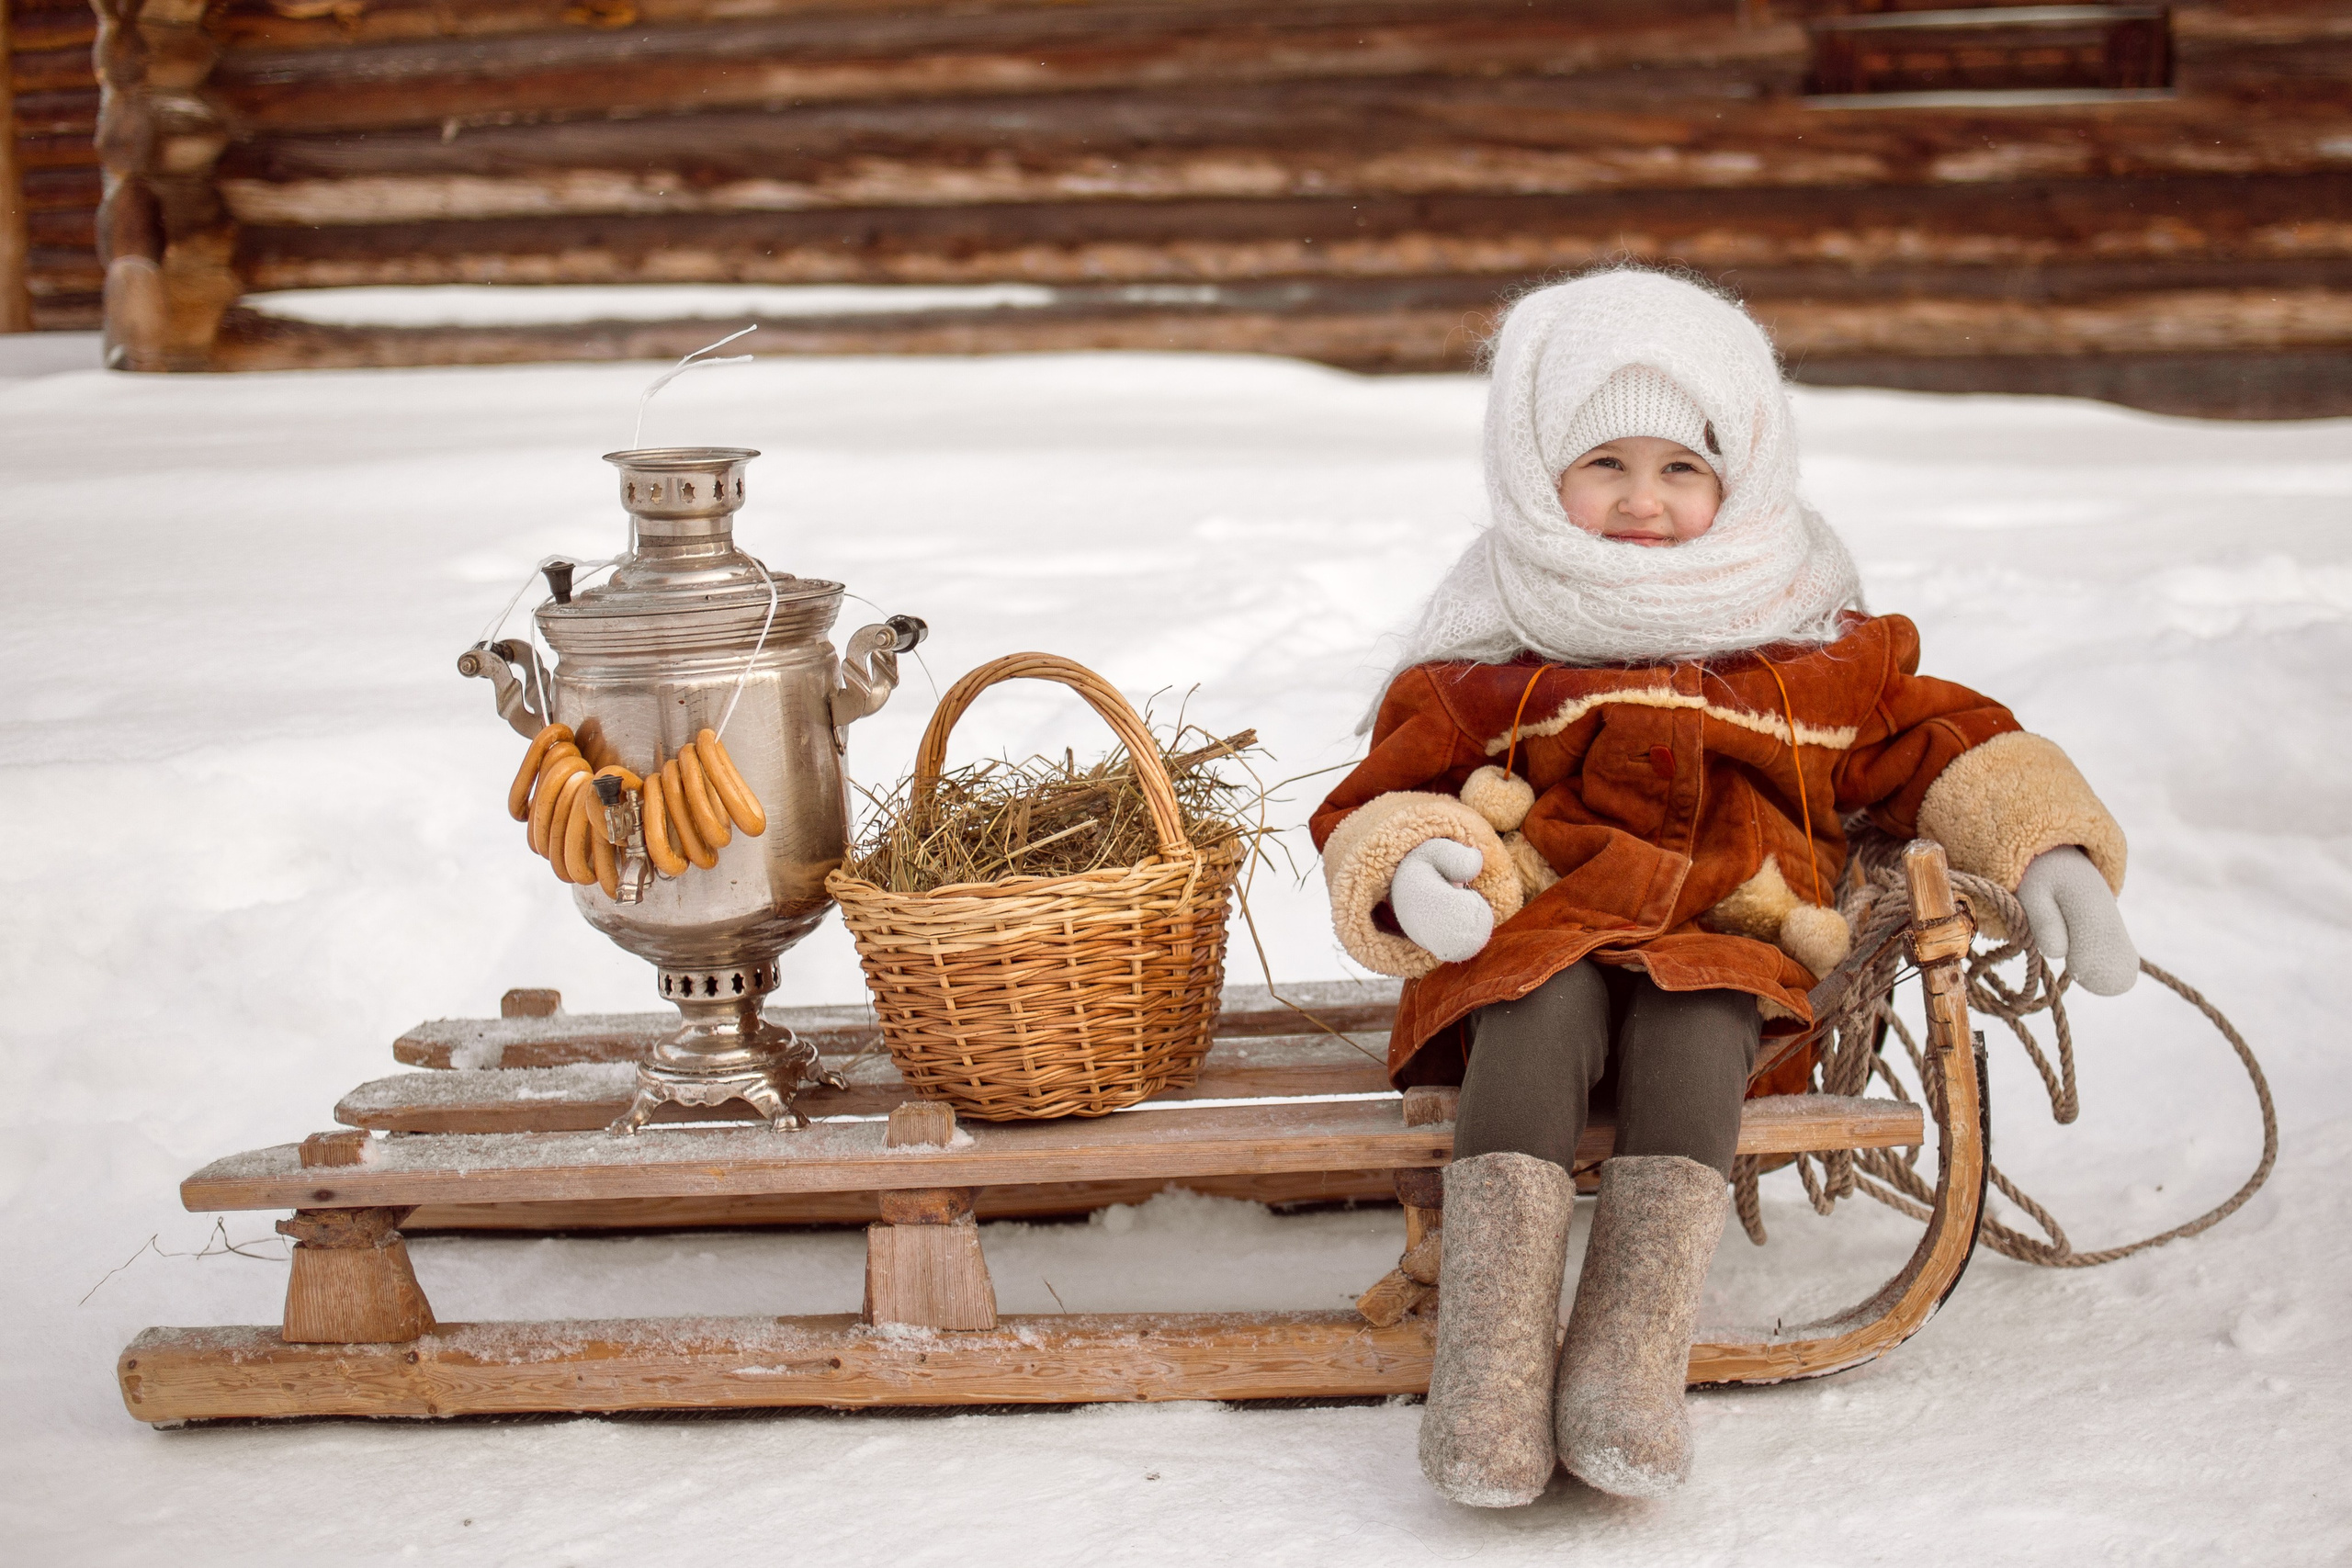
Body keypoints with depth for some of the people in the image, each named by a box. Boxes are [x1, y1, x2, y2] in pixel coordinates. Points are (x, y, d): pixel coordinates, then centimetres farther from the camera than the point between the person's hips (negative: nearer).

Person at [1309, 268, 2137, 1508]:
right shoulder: (1488, 667, 13)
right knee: (1544, 1002, -37)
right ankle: (1490, 1361, -45)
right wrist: (1409, 868, -16)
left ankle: (1629, 1364, -46)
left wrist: (2045, 848, 3)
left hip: (1729, 951, 1)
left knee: (1694, 1017, -36)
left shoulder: (1811, 656, 17)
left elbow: (1944, 742, 20)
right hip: (1538, 933, 0)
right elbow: (1385, 796, 8)